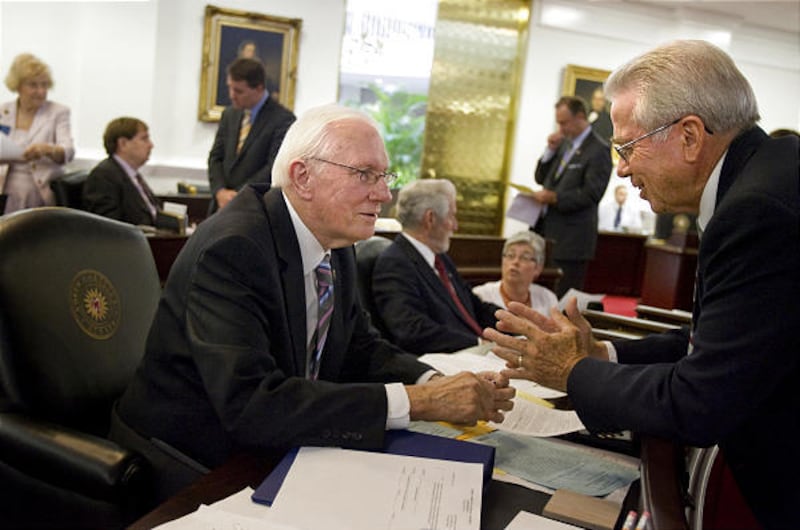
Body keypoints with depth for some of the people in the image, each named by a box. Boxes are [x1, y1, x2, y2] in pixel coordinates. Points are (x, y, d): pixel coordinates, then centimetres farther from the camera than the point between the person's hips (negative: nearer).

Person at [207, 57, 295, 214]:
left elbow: (274, 168, -15)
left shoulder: (283, 119, -10)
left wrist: (237, 195, -15)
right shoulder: (229, 114, 12)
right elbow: (216, 157, 11)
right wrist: (220, 191, -7)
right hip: (221, 206, 6)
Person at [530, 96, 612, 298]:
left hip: (572, 241, -7)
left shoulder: (599, 150, -9)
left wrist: (554, 197, -21)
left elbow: (591, 194, -16)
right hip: (547, 231, 7)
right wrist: (550, 150, 3)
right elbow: (540, 177, 17)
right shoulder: (564, 143, 14)